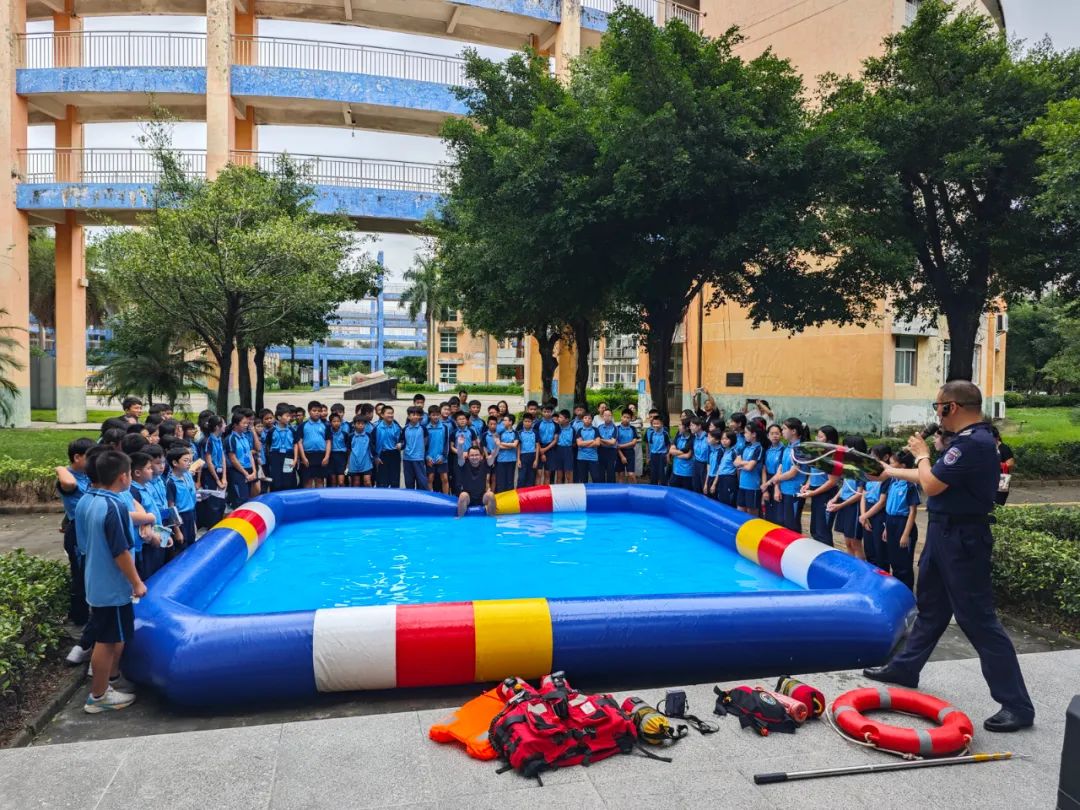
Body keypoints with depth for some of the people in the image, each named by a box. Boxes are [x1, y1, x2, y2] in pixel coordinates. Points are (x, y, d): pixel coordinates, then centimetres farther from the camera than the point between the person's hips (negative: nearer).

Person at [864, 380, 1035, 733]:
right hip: (944, 534, 11)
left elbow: (931, 484, -22)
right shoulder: (968, 440, 10)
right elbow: (933, 477, 20)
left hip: (962, 540, -11)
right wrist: (887, 471, 27)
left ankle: (1017, 705, 4)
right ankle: (905, 668, 34)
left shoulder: (975, 444, -23)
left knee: (978, 619, -5)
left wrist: (921, 455, -3)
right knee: (931, 607, 20)